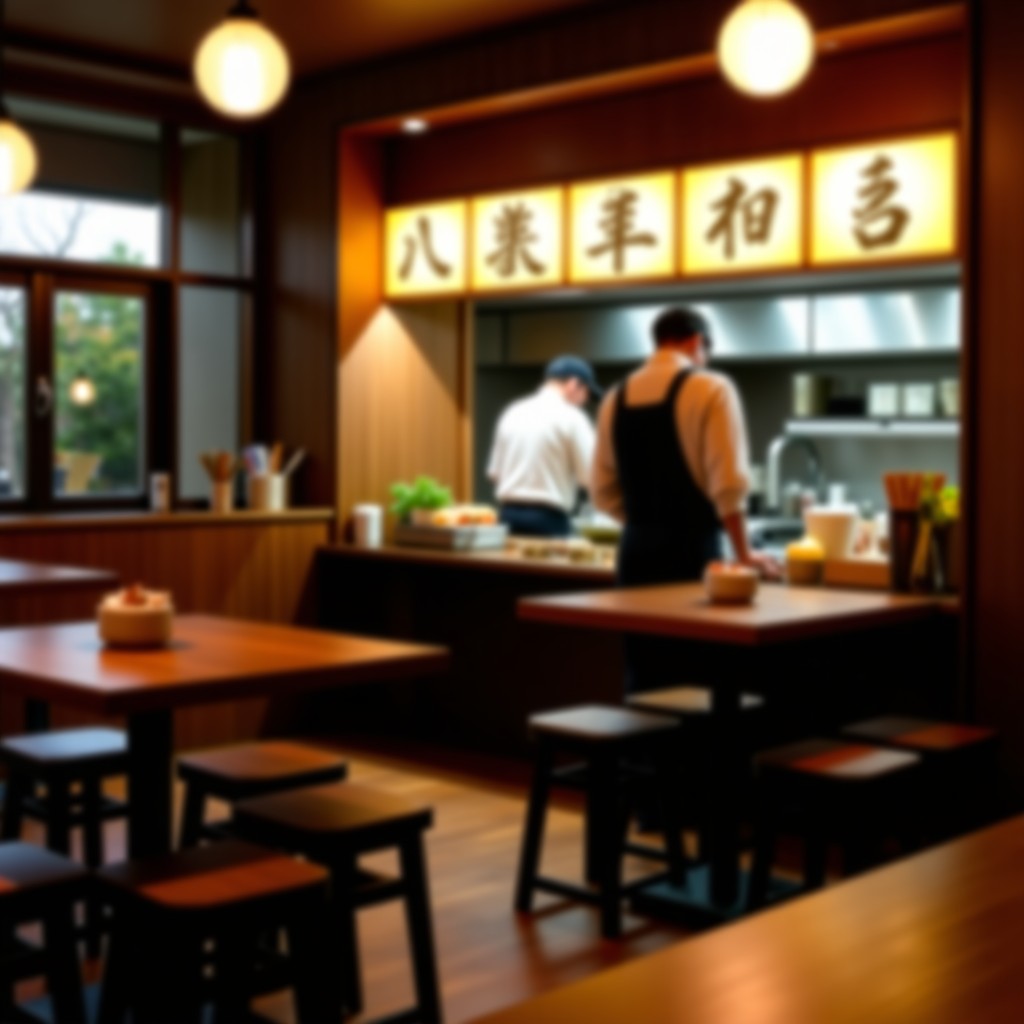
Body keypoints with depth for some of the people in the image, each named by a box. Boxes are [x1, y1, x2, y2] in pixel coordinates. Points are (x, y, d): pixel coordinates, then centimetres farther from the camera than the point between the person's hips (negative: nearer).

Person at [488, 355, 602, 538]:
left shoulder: (513, 413, 12)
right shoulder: (571, 418, -6)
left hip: (510, 515, 6)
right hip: (548, 517, -6)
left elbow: (495, 472, 15)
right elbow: (590, 475, -9)